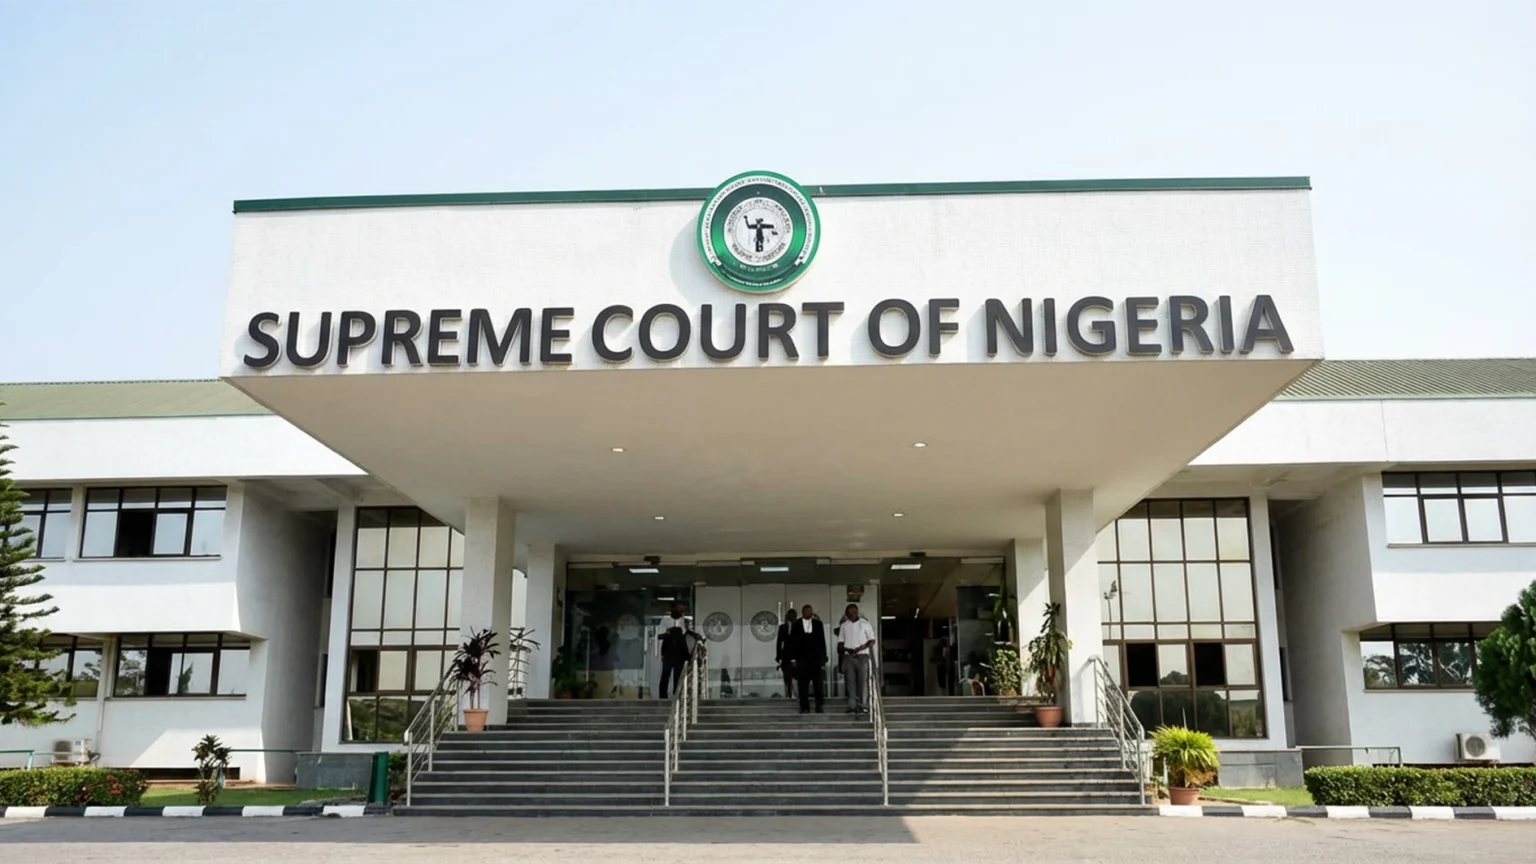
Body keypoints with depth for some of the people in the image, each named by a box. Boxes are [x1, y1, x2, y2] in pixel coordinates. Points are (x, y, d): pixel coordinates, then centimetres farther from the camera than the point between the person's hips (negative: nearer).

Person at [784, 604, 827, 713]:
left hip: (816, 658, 1)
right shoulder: (796, 625, 4)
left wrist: (823, 658, 3)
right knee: (803, 684, -1)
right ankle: (805, 707, 4)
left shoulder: (818, 624, 7)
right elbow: (792, 642, 2)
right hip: (801, 658, -1)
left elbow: (822, 641, 7)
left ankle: (819, 706, 4)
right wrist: (793, 659, -4)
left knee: (818, 683, -2)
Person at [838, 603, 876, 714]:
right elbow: (840, 643, 9)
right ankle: (852, 706, 0)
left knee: (863, 680, -6)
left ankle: (864, 706, -6)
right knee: (850, 681, -2)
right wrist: (847, 649, -12)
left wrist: (861, 648, -14)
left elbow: (872, 640, 1)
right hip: (848, 656, 2)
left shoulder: (864, 624, 1)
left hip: (862, 655, -2)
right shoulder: (844, 626, 8)